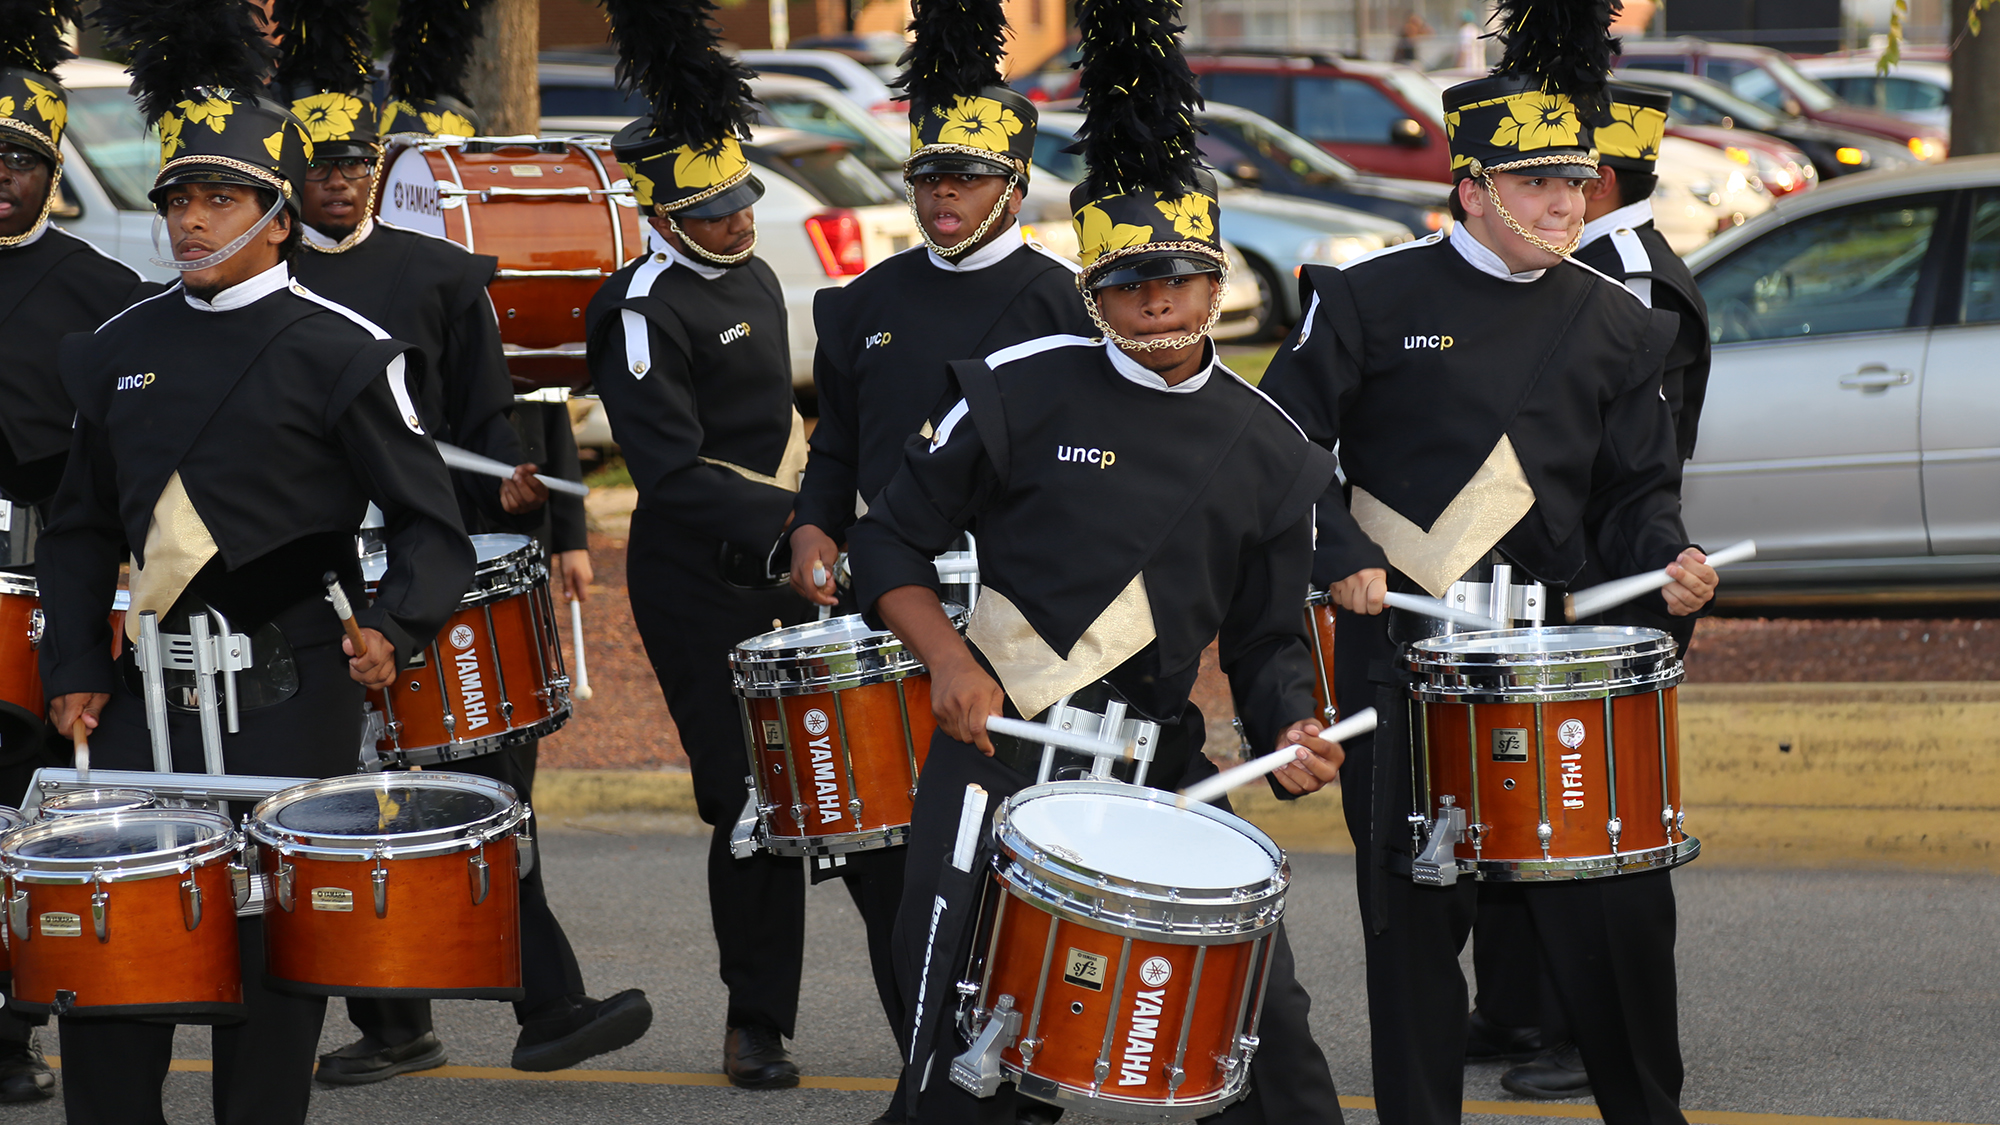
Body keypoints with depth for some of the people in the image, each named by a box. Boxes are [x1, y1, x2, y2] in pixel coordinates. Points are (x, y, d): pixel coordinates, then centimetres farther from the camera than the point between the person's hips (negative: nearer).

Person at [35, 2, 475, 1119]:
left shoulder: (341, 352, -4)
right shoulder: (122, 349, 11)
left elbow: (435, 530, -3)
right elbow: (84, 530, 17)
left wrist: (395, 630, -19)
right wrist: (78, 669, 7)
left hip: (288, 699, -4)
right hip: (149, 691, 4)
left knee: (274, 944, 2)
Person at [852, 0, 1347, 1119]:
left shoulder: (1267, 448, 6)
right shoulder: (1021, 392, -3)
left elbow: (1267, 635, 13)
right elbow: (894, 542, 3)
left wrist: (1292, 728, -7)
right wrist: (952, 659, -12)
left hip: (1162, 756, 2)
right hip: (1000, 744, -2)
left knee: (1266, 1019, -1)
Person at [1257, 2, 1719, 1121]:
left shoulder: (1618, 326, 8)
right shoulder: (1371, 299, -1)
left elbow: (1637, 489, 11)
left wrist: (1669, 561, -9)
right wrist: (1340, 556, -11)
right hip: (1401, 652, -2)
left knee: (1621, 903, -1)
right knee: (1416, 919, 3)